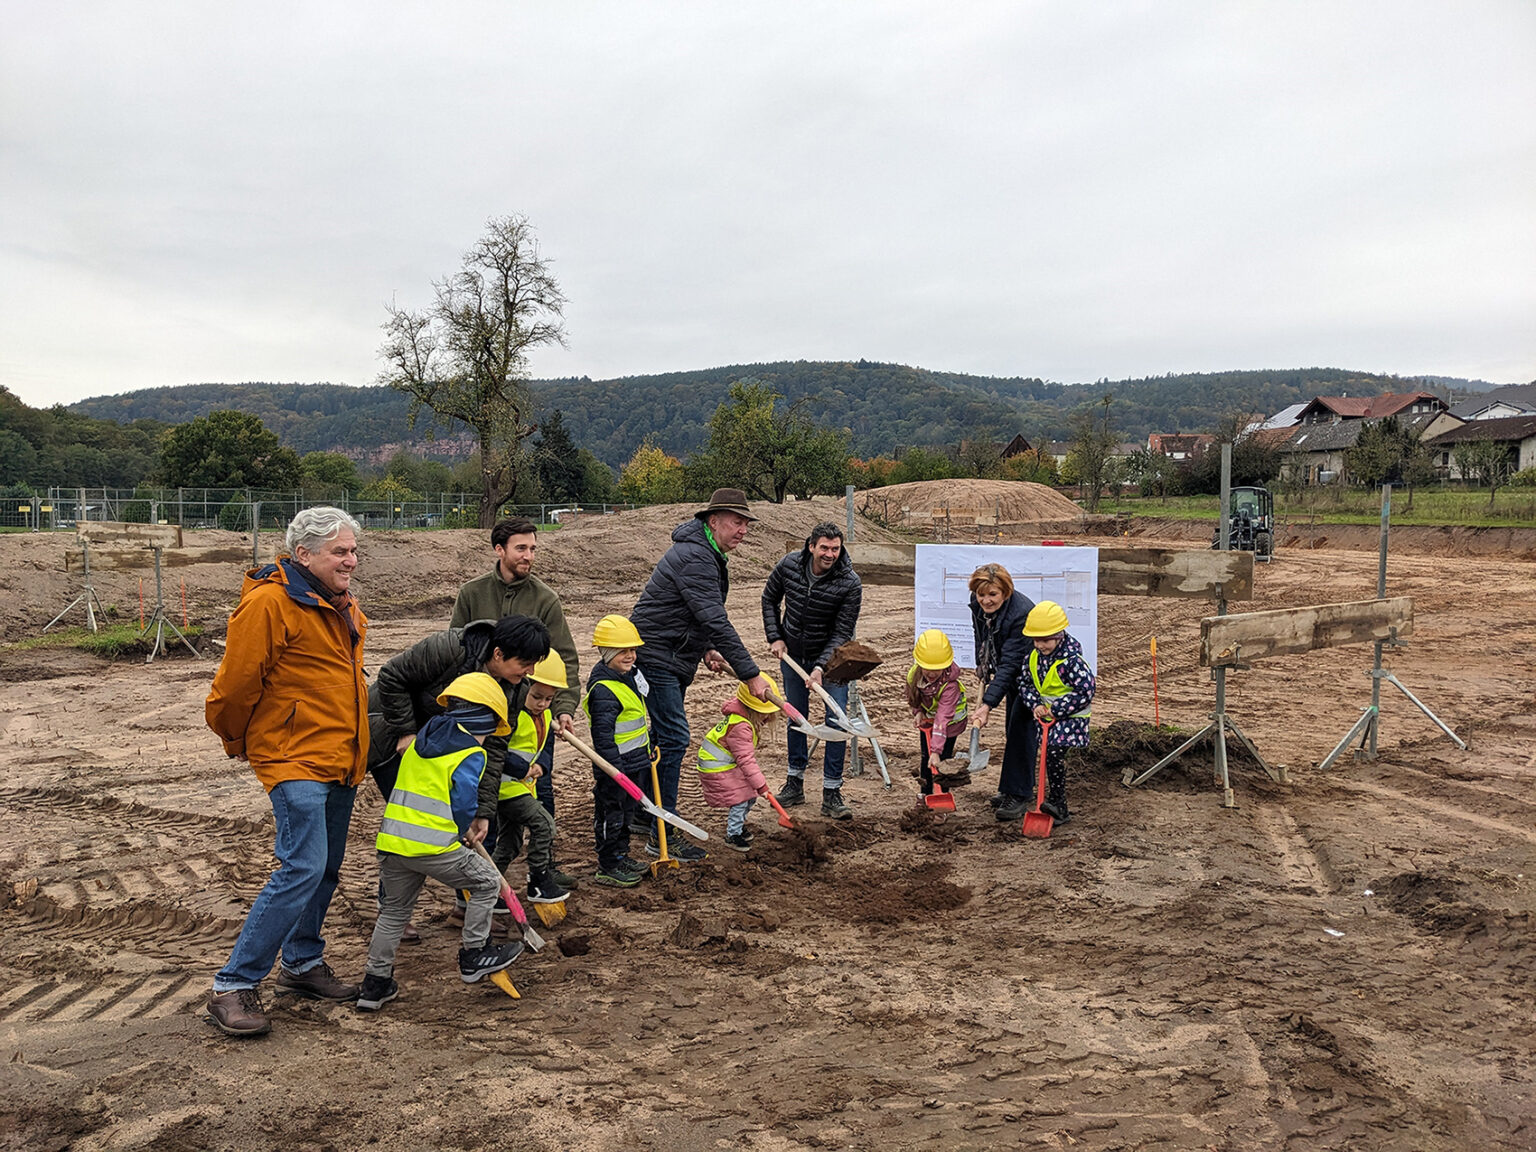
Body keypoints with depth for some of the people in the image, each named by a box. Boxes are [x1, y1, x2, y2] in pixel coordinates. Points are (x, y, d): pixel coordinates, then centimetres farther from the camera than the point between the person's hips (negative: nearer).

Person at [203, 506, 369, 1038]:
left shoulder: (340, 605, 13)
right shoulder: (269, 602, -17)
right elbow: (235, 685, -12)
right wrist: (238, 743, 3)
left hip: (340, 756, 9)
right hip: (294, 758, -9)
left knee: (325, 867, 15)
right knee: (302, 867, -15)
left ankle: (302, 963, 32)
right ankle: (233, 986, -4)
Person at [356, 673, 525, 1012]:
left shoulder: (420, 742, 18)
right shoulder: (472, 754, -5)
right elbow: (462, 803, -12)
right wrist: (462, 833, 9)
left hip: (391, 842, 7)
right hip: (434, 846, -7)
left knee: (395, 910, 23)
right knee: (487, 883, 13)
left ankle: (375, 983, 26)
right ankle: (474, 955, 19)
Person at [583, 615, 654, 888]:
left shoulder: (629, 676, 7)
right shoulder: (604, 691, -24)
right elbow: (603, 736, -27)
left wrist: (649, 749, 27)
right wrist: (616, 772, -27)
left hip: (636, 761, 10)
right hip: (616, 765, -10)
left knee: (627, 810, 21)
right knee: (612, 814, 3)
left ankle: (620, 855, 36)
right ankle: (608, 867, 16)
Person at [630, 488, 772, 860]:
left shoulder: (706, 554, 13)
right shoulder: (695, 558, -22)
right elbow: (716, 622, -28)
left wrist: (706, 649, 8)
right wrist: (751, 674, -27)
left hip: (671, 658, 11)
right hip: (655, 658, -11)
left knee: (665, 736, 17)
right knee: (673, 737, -11)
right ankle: (661, 836, -6)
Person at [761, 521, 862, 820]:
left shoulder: (849, 583, -22)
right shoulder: (788, 565, -14)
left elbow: (842, 632, -20)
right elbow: (769, 599, 5)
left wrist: (821, 667, -30)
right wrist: (775, 638, -4)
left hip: (831, 659, -2)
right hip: (792, 654, 3)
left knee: (836, 721, -7)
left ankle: (832, 793, 0)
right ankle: (795, 783, 24)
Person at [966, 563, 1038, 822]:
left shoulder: (1021, 613, -36)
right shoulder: (977, 602, -14)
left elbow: (1010, 664, -38)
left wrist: (988, 704, -42)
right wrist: (982, 665, 12)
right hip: (1012, 673, 8)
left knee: (1021, 729, -13)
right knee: (1011, 730, 13)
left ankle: (1017, 796, -10)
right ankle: (1011, 787, 24)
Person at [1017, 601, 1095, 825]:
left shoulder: (1071, 660, -23)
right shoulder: (1034, 657, -1)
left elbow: (1085, 691, -25)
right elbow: (1025, 683, 8)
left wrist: (1054, 710, -22)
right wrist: (1035, 705, -11)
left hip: (1070, 716, -7)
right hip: (1047, 714, 7)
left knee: (1053, 754, -16)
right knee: (1049, 754, 11)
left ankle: (1057, 804, -9)